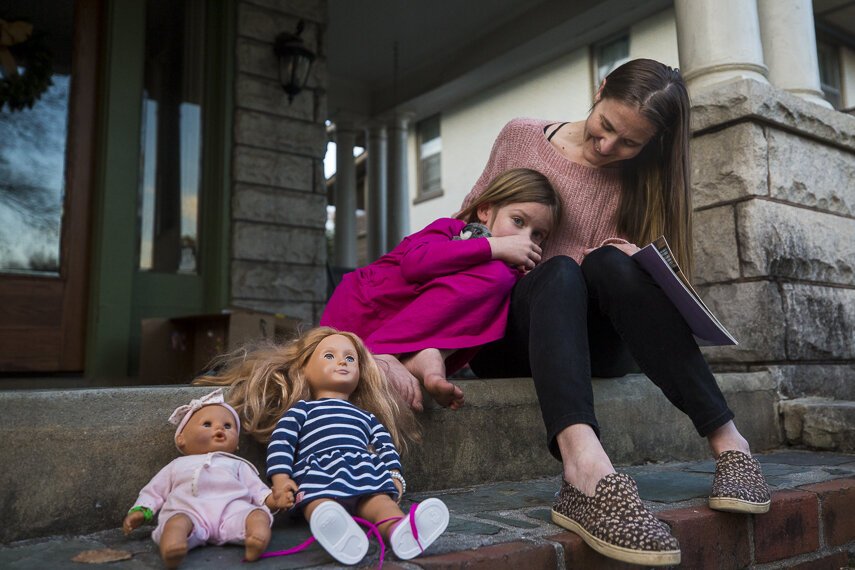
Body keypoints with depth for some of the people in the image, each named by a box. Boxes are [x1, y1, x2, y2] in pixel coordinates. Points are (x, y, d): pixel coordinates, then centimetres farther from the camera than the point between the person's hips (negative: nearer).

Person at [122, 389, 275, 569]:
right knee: (178, 520, -35)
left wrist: (272, 498, 2)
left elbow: (256, 488, 23)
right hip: (189, 509, 0)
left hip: (232, 506, 0)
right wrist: (140, 511, 12)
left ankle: (258, 537, -59)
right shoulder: (178, 466, 36)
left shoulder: (237, 465, 34)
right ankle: (172, 547, -62)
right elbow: (154, 491, 32)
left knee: (257, 514, -31)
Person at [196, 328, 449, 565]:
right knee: (320, 503, -39)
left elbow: (387, 447, 28)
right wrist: (281, 479, -5)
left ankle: (399, 529, -61)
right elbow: (280, 442, 13)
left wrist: (394, 476, 6)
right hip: (318, 470, -3)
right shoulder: (302, 408, 28)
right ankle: (334, 530, -69)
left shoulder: (367, 417, 39)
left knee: (380, 497, -33)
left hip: (365, 472, 3)